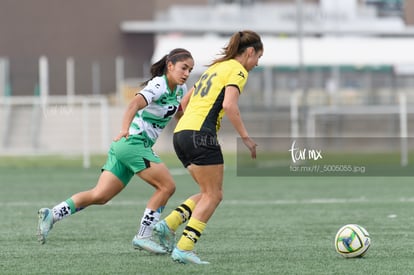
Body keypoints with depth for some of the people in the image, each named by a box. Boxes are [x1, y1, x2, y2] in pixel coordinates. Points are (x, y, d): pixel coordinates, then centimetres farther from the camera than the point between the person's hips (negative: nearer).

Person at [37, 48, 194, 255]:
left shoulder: (180, 89, 13)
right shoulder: (158, 86, -14)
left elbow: (180, 113, 31)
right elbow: (135, 104, -30)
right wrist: (125, 129, -45)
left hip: (123, 145, 9)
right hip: (134, 143, -9)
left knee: (99, 195, 3)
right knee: (167, 186, -8)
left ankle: (52, 214, -3)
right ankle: (143, 236, -6)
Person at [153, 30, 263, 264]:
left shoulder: (215, 68, 25)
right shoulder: (237, 70, -2)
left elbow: (185, 102, 27)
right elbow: (229, 105, -17)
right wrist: (246, 138, -12)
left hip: (181, 133, 9)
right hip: (201, 135, -9)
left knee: (210, 193, 13)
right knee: (213, 195, -3)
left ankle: (169, 225, 0)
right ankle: (184, 248, -11)